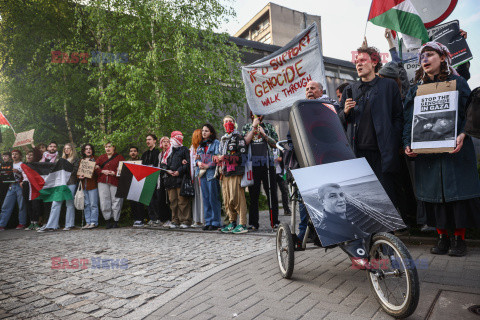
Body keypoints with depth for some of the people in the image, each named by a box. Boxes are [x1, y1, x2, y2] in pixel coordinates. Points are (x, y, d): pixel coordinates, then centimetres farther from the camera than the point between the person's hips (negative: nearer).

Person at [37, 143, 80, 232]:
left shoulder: (75, 159, 7)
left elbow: (75, 170, -4)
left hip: (71, 183, -5)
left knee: (69, 203, -2)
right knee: (56, 203, -2)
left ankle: (69, 224, 4)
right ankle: (51, 225, -2)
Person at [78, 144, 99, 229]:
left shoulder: (95, 159, 5)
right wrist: (79, 176, -3)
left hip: (93, 184, -5)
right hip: (84, 185, 5)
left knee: (93, 204, -6)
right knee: (86, 204, 7)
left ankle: (94, 222, -2)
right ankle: (88, 222, 13)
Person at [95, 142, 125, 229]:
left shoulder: (119, 157, 8)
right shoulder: (101, 157, 20)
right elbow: (95, 167, 13)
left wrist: (115, 173, -14)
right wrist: (102, 171, -5)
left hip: (115, 182, -3)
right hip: (103, 182, 3)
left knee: (116, 201, -3)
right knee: (104, 201, -1)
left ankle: (115, 221, 7)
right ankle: (108, 221, 9)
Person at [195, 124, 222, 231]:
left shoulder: (216, 143, 0)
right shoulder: (200, 145, 20)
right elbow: (197, 158, 22)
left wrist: (208, 165, -14)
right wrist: (198, 162, 0)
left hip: (212, 173, -6)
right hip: (202, 174, 6)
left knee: (213, 198, -5)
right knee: (205, 198, 8)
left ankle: (216, 222, 3)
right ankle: (208, 221, 15)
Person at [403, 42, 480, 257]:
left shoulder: (458, 83, 7)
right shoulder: (416, 89, 14)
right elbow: (409, 118, 10)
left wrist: (462, 135, -18)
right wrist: (407, 143, -3)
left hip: (455, 149, -2)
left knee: (457, 190, -2)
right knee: (433, 192, 2)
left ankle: (459, 238, 10)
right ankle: (442, 237, 13)